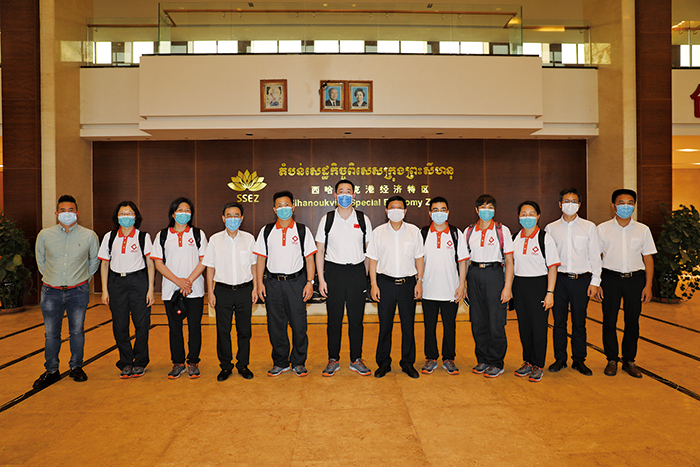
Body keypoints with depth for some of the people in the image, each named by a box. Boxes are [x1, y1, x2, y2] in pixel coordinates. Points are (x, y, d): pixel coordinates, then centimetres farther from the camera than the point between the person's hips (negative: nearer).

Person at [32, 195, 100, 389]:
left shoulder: (89, 235, -2)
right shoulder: (45, 235, 0)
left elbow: (95, 259, 14)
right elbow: (40, 259, 17)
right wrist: (50, 277, 16)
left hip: (78, 291, -1)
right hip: (51, 292, 1)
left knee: (77, 331, 7)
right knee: (51, 333, 6)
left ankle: (76, 367, 23)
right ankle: (51, 371, 21)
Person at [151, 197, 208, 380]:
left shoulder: (198, 234, 7)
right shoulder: (162, 236, 8)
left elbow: (203, 261, 1)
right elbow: (158, 263, 2)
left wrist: (189, 280, -11)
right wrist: (178, 281, -10)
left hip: (195, 289, -1)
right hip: (171, 290, 1)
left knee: (194, 327, 1)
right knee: (174, 328, 6)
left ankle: (193, 362, 15)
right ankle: (178, 363, 19)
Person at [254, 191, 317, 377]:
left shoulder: (302, 231, 3)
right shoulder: (266, 231, 8)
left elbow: (309, 258, 3)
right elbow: (261, 258, 9)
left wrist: (310, 282, -5)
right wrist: (259, 283, 2)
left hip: (296, 281, -2)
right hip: (273, 282, 2)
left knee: (299, 324, 1)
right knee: (275, 325, 7)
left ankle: (299, 362, 18)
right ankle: (280, 362, 24)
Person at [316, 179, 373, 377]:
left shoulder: (363, 219, 5)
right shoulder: (327, 220, 3)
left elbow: (369, 250, 8)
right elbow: (319, 251, 4)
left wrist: (369, 277, 2)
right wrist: (321, 279, -2)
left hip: (357, 272, 1)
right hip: (333, 272, 0)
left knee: (356, 319, 6)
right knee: (334, 319, 5)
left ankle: (356, 359, 21)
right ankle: (333, 359, 20)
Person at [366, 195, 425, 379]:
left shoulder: (414, 231, 5)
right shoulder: (378, 232, 3)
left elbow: (419, 258, 8)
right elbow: (373, 259, 4)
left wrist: (419, 281, 2)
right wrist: (374, 284, -2)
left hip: (408, 282, 1)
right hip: (385, 282, 0)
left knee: (408, 325, 6)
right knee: (385, 325, 5)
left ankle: (408, 363, 21)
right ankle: (383, 363, 19)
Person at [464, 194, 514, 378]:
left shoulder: (502, 230, 0)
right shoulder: (469, 231, 9)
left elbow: (509, 261, -2)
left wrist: (507, 287, -9)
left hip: (494, 275, -3)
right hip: (474, 275, 3)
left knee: (496, 322, -1)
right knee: (478, 321, 9)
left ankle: (496, 363, 14)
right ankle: (482, 360, 24)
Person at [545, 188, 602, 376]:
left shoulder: (589, 227, 6)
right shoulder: (551, 228, 8)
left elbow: (595, 256, 6)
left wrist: (595, 281, -1)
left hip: (582, 279, -1)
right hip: (559, 279, 1)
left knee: (579, 322, 5)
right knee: (559, 321, 5)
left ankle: (579, 360, 18)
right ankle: (560, 359, 17)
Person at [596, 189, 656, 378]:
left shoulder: (642, 230, 7)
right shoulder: (602, 229, 3)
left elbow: (648, 258, 8)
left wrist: (648, 285, 1)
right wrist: (596, 283, -4)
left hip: (635, 278, 1)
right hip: (610, 278, -1)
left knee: (632, 321, 6)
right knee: (609, 320, 4)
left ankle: (629, 360, 21)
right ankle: (612, 359, 18)